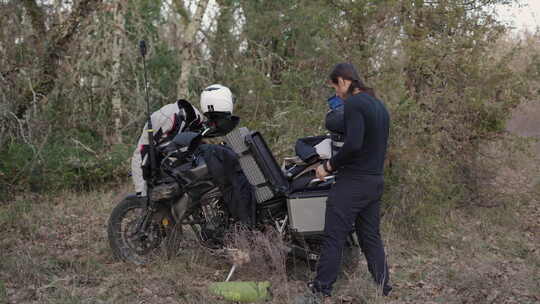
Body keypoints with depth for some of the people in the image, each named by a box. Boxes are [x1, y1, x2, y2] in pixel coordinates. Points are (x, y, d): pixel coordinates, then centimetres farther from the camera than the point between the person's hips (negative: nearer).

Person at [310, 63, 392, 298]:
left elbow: (353, 144, -24)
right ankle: (382, 287, 18)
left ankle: (322, 289, -1)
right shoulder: (380, 106, 16)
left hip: (353, 182, -9)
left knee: (334, 237, -4)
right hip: (376, 181, 9)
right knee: (371, 236, 14)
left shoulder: (353, 104, -12)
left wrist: (329, 166, -12)